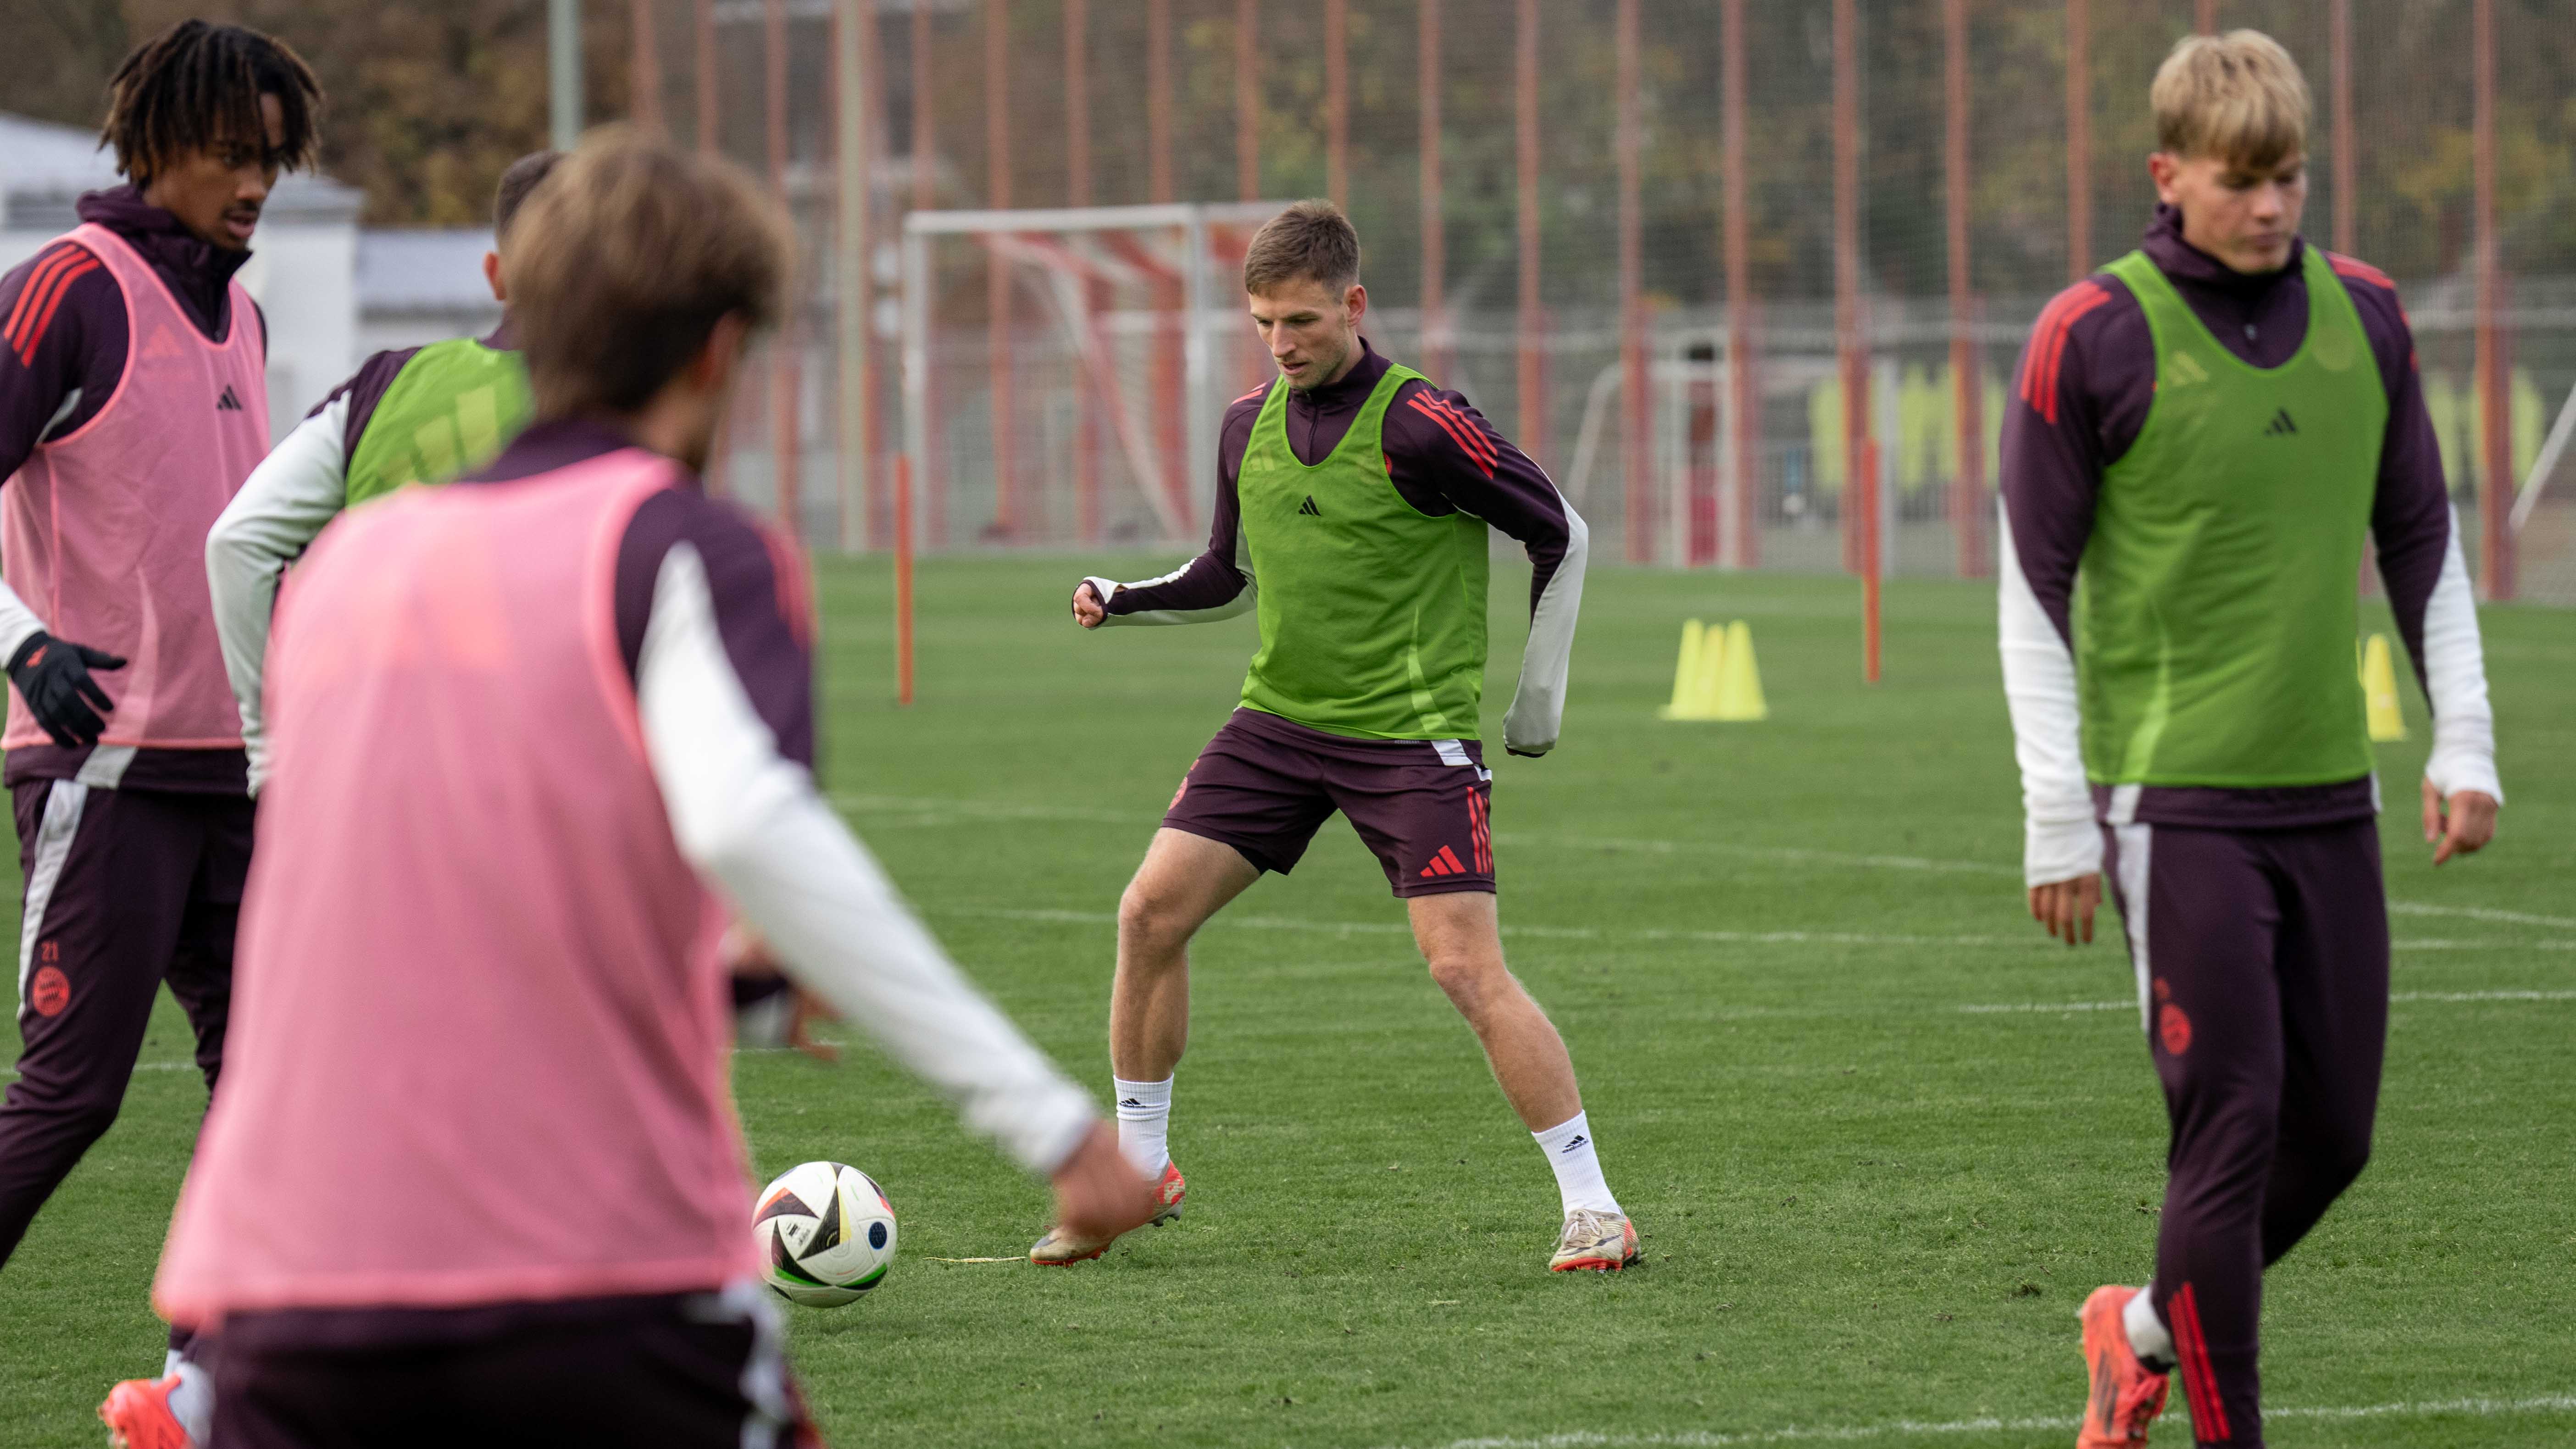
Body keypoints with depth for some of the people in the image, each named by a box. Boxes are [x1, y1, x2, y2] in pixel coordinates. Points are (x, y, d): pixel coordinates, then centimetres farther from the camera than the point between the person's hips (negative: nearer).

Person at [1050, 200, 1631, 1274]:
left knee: (1466, 967, -15)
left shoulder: (1420, 429, -15)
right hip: (1279, 721, 6)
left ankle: (1593, 1210, -9)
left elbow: (1559, 534, -6)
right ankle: (1141, 1167, 14)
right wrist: (1123, 600, 3)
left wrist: (1539, 699, -3)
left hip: (1412, 735, -6)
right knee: (1151, 912, -3)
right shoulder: (1251, 425, 6)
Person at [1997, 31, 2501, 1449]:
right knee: (2234, 1122, -9)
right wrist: (2058, 823, -6)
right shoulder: (2095, 338, -7)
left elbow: (2420, 541, 16)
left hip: (2331, 796, 5)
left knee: (2333, 1133, 8)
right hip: (2176, 799, -5)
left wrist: (2464, 741, 9)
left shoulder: (2365, 317, 7)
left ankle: (2148, 1328, 32)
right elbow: (2035, 590, -4)